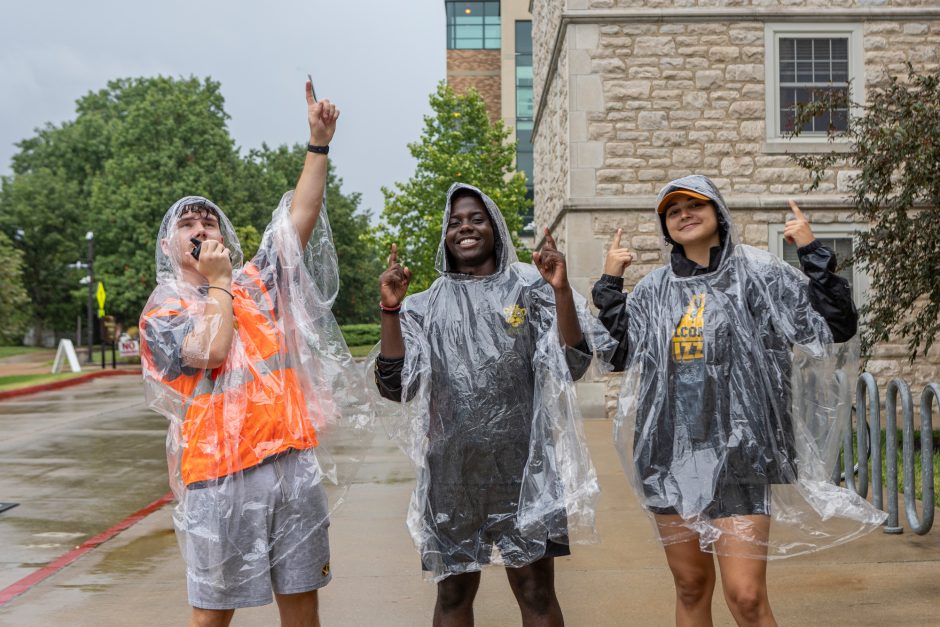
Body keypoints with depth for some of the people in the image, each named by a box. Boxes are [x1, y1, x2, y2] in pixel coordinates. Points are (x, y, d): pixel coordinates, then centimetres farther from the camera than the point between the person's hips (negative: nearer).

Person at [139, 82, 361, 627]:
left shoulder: (257, 283, 13)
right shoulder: (161, 314, 5)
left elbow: (302, 216, 4)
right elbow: (213, 349, -15)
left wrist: (319, 142, -3)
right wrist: (218, 283, -1)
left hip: (292, 461, 3)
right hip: (219, 473, -3)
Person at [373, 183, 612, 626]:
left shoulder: (529, 292, 2)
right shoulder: (427, 307, 8)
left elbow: (572, 365, -7)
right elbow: (395, 386, 0)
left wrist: (561, 291, -18)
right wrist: (390, 309, -9)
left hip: (522, 466, -2)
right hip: (451, 469, 2)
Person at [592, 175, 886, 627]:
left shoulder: (759, 275, 0)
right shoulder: (653, 290, 12)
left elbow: (837, 326, -4)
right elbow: (617, 354, 14)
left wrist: (813, 254, -10)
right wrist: (609, 284, 10)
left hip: (737, 453, -4)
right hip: (670, 452, 4)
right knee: (690, 586, 13)